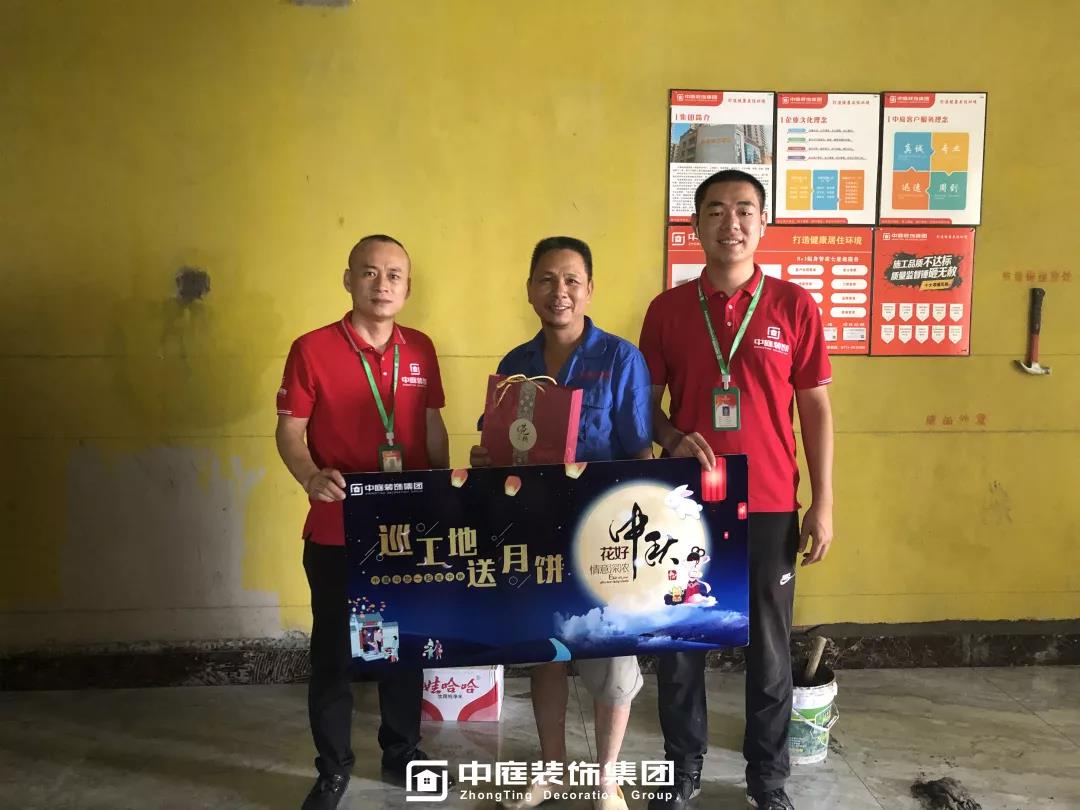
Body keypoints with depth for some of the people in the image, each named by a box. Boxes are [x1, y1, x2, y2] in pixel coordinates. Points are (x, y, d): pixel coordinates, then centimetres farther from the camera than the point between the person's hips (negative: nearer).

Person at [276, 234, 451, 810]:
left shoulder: (420, 349, 5)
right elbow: (289, 430, -6)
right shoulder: (312, 349, -8)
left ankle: (403, 750, 36)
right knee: (333, 650, 8)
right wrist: (311, 476, -25)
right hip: (337, 531, -4)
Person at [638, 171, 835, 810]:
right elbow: (647, 401, 9)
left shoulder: (795, 306, -1)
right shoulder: (667, 309, 2)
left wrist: (823, 503, -2)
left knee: (769, 647, 10)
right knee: (679, 643, 10)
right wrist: (673, 439, -12)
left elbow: (816, 408, 2)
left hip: (770, 505, -1)